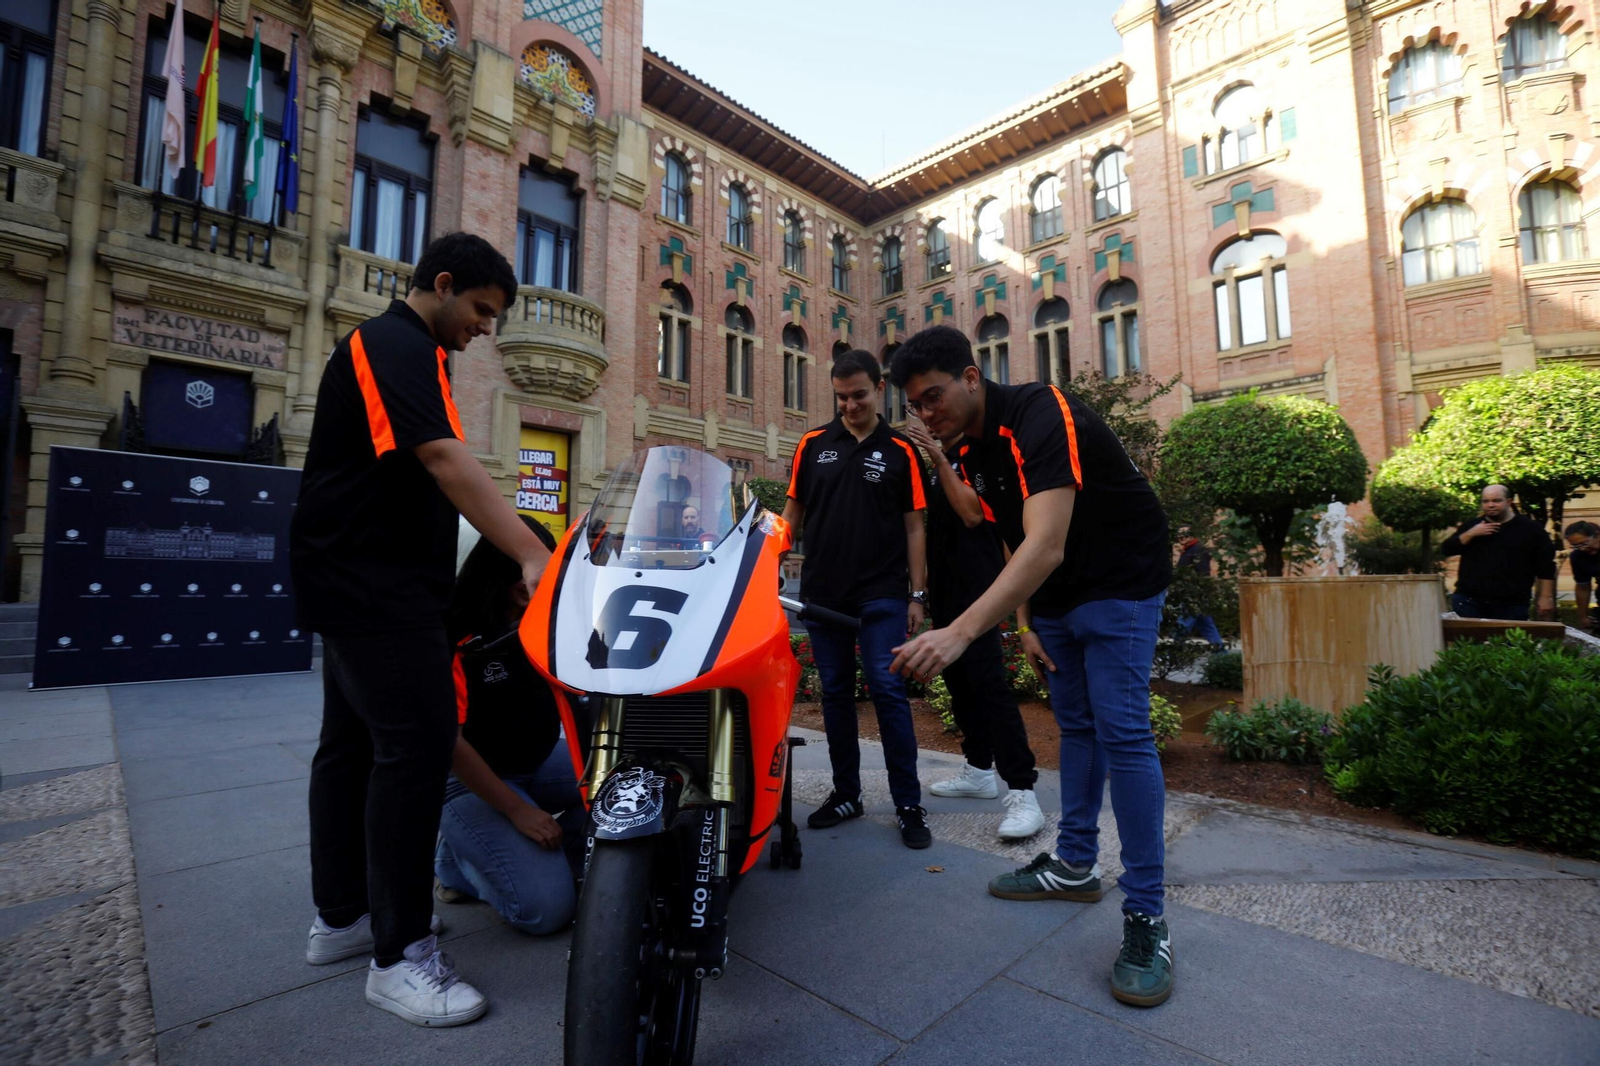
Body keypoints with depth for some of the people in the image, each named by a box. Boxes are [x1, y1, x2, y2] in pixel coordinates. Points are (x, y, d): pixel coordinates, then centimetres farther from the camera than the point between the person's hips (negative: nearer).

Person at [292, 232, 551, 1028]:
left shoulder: (409, 351, 20)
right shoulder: (393, 345, -12)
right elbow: (444, 460, -27)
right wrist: (531, 553, -34)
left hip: (364, 583, 11)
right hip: (375, 584, -11)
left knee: (355, 740, 13)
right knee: (417, 742, -12)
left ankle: (341, 916, 26)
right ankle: (399, 954, -3)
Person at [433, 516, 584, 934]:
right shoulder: (454, 634, -20)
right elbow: (447, 739, -20)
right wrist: (516, 809, -19)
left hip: (540, 761, 7)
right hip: (469, 777, -6)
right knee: (547, 907, -18)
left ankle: (538, 853, 2)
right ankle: (457, 861, 8)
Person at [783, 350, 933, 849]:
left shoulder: (901, 451, 4)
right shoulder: (813, 445, 8)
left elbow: (914, 526, 4)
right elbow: (793, 512, 11)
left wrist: (918, 594, 0)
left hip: (881, 595, -2)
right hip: (822, 593, 3)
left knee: (889, 692, -4)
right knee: (835, 694, 11)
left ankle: (908, 804, 9)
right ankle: (846, 793, 25)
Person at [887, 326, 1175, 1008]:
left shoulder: (1044, 416, -28)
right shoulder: (973, 452, 0)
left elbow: (1046, 546, -40)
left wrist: (961, 632, -49)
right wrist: (1025, 625, 2)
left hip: (1119, 586, -8)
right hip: (1053, 598, 8)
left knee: (1121, 732, -11)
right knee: (1075, 726, 14)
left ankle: (1145, 918, 2)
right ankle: (1074, 864, 28)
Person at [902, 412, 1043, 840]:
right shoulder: (937, 464, 18)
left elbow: (972, 514, -19)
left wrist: (939, 457, -20)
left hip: (975, 588, -9)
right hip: (945, 591, 9)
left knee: (988, 683, -13)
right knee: (959, 682, 12)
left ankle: (1022, 791, -10)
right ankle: (979, 769, 24)